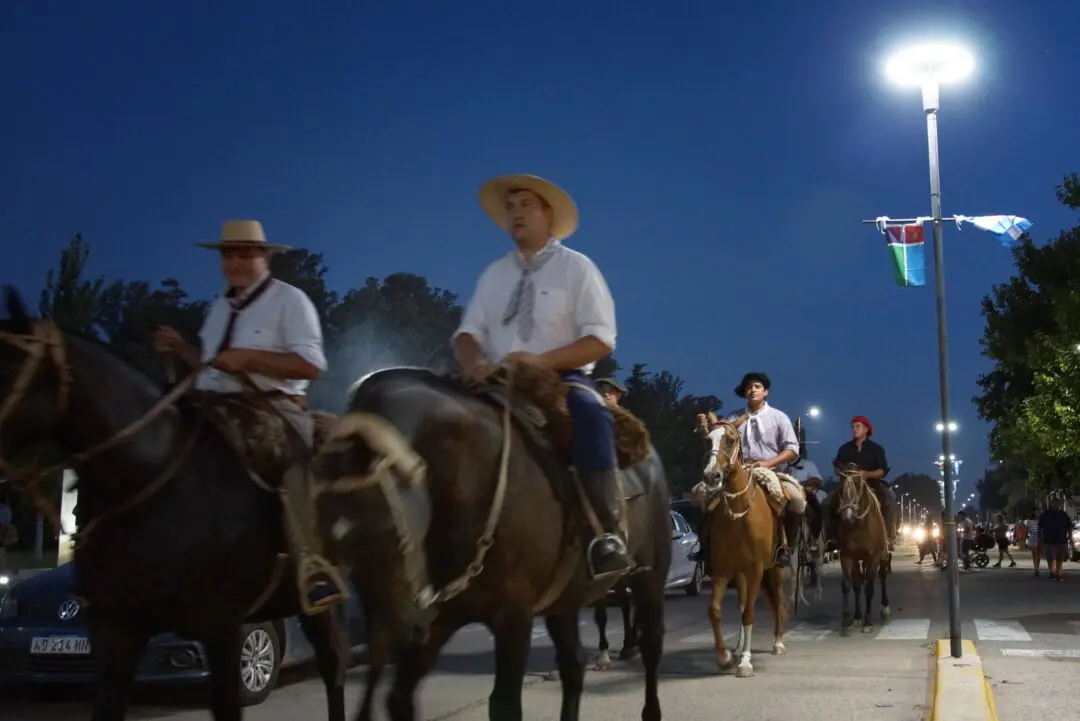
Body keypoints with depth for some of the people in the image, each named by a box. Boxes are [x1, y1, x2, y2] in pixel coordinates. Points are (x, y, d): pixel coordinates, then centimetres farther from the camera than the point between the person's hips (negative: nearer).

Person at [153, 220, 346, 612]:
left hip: (274, 408, -8)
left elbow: (311, 365, -11)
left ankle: (314, 570, -45)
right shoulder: (219, 307, 21)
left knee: (291, 463, -36)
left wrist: (248, 357, -17)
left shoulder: (289, 300, 0)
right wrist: (182, 349, 8)